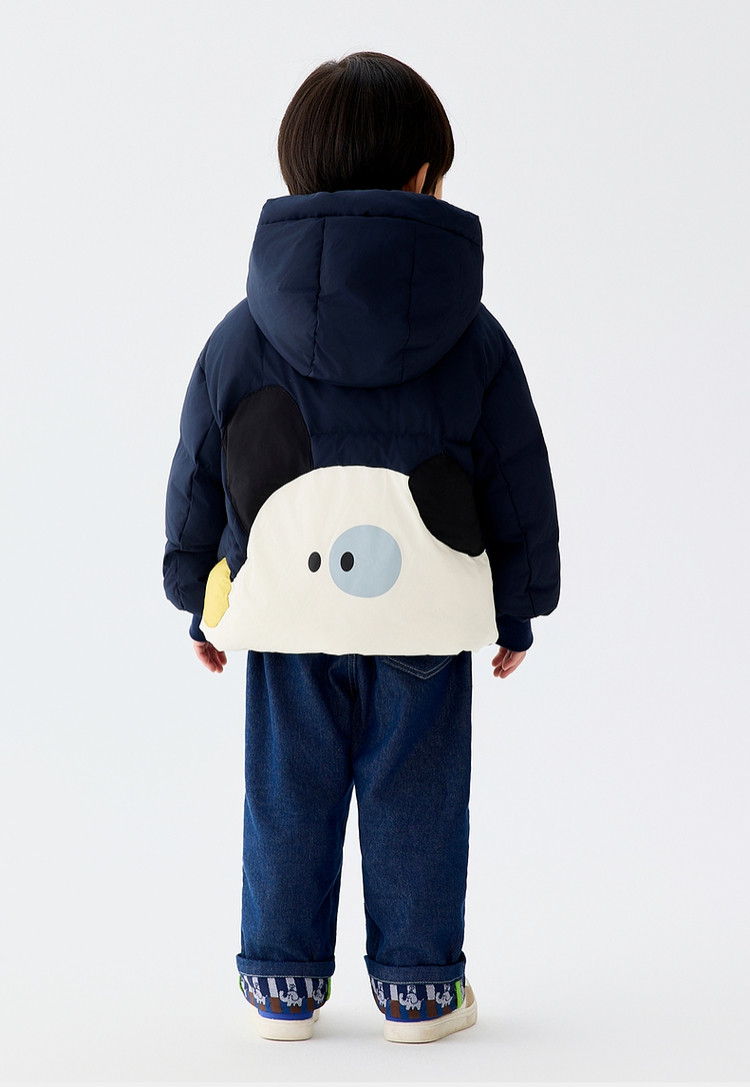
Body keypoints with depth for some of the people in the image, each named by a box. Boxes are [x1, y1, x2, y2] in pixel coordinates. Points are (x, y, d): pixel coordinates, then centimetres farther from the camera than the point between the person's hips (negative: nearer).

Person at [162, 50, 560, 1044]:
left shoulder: (241, 338, 0)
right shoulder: (473, 338, -2)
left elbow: (196, 477, 7)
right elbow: (521, 484, 3)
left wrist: (200, 599, 19)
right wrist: (518, 609, 15)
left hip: (284, 607, 1)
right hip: (425, 617, -1)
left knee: (287, 797, 11)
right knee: (414, 796, 9)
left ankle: (283, 985, 20)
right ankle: (418, 986, 18)